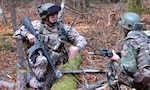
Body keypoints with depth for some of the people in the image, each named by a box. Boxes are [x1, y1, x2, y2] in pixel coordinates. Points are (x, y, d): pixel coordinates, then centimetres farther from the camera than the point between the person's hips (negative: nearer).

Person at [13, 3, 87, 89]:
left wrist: (77, 47, -22)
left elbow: (81, 39, 1)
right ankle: (39, 81, -7)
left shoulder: (63, 27, 0)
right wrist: (27, 34, -16)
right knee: (41, 60, -34)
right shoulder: (36, 25, -2)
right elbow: (17, 34, 6)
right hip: (37, 61, -5)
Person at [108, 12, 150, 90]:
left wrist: (118, 59, -2)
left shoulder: (129, 42, -14)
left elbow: (129, 68, -20)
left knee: (112, 75, 9)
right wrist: (121, 58, 19)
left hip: (142, 81, -8)